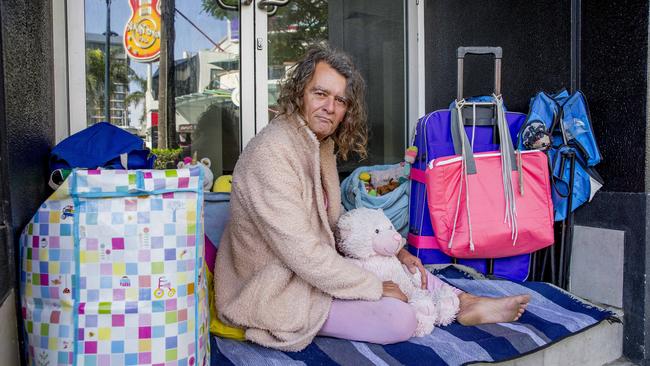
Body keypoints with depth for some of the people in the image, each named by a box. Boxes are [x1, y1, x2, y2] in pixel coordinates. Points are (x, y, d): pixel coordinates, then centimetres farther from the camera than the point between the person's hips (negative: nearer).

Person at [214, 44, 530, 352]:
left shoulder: (322, 143, 5)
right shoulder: (271, 154, -27)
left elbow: (334, 218, 16)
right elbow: (304, 254, -28)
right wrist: (375, 288, -18)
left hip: (316, 266, 10)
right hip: (277, 294, -10)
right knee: (400, 319, -17)